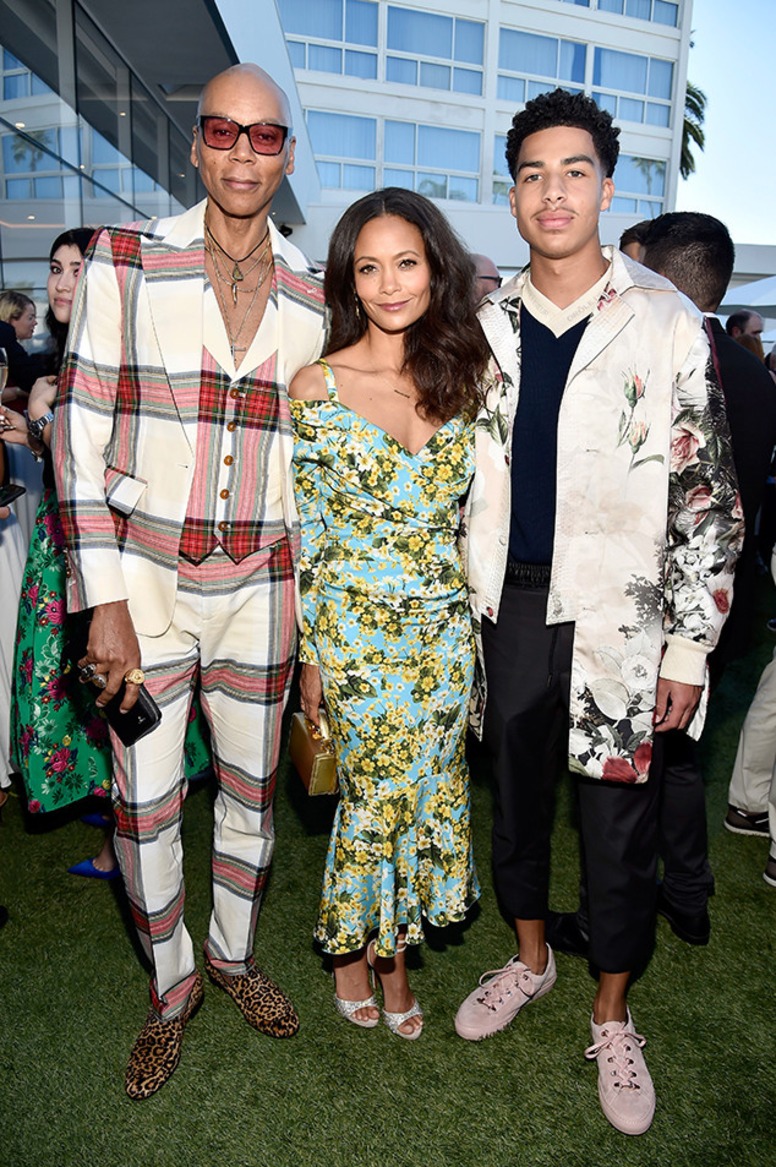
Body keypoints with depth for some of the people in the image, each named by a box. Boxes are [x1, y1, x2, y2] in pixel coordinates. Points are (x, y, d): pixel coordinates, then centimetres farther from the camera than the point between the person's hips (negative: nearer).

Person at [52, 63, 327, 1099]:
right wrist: (104, 604, -12)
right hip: (142, 583, -2)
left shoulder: (315, 297, 5)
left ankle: (232, 955, 41)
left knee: (251, 788, 15)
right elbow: (81, 435, -6)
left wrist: (301, 585, 7)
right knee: (145, 805, 7)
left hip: (258, 590, 3)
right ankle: (172, 987, 33)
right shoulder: (125, 262, -3)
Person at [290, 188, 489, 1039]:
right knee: (373, 793, 7)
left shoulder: (461, 376, 4)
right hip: (355, 628, -3)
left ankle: (393, 949, 36)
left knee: (426, 793, 12)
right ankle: (352, 948, 36)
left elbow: (472, 511, 10)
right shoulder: (317, 387, -6)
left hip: (446, 628, 4)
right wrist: (310, 653, -4)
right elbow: (306, 532, -4)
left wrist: (477, 618, 8)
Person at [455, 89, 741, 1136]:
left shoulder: (667, 322, -5)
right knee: (515, 795, 17)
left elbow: (707, 496, -5)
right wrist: (454, 608, 9)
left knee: (619, 825, 7)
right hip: (506, 609, 4)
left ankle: (613, 1015, 32)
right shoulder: (487, 325, 7)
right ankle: (531, 959, 42)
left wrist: (689, 648, -8)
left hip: (619, 619, -3)